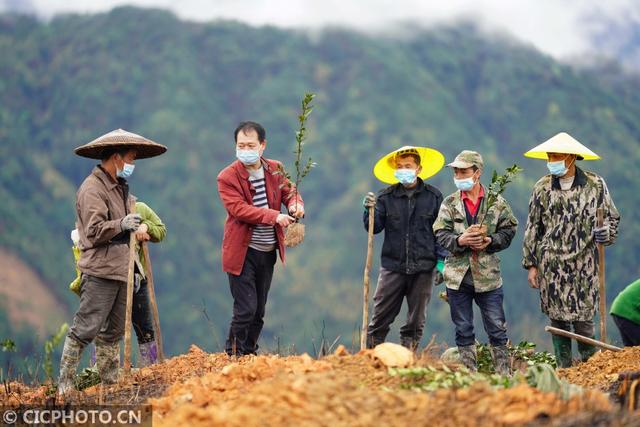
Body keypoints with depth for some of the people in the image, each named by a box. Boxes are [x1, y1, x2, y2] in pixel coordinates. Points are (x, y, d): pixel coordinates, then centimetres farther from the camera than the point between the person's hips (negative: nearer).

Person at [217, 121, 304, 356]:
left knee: (259, 311, 12)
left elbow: (289, 191, 14)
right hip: (242, 252, -5)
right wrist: (274, 217, -31)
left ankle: (249, 354, 22)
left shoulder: (275, 170, 6)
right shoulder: (228, 177, -11)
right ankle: (233, 357, -1)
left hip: (268, 251, 6)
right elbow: (238, 209, -21)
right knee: (245, 309, -11)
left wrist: (295, 203, -12)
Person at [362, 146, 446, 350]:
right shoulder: (386, 197, 3)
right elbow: (374, 228, 1)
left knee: (416, 321, 6)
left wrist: (442, 259, -1)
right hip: (392, 266, 0)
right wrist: (370, 210, -17)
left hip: (422, 268, 0)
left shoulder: (433, 196, 3)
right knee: (380, 318, -2)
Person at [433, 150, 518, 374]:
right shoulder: (449, 203, 4)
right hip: (458, 275, 2)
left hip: (488, 276, -2)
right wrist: (460, 240, -19)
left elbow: (508, 230, 2)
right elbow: (440, 234, -1)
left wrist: (490, 241, -14)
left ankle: (503, 374, 10)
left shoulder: (497, 202, 1)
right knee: (463, 330, 8)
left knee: (497, 328, 1)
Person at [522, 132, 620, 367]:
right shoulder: (542, 188, 4)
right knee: (558, 320, 5)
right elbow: (532, 229, 9)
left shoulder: (595, 185, 0)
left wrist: (605, 233, -12)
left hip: (583, 266, -2)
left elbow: (612, 218, 10)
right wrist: (531, 264, 6)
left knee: (584, 320, -4)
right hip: (551, 266, 2)